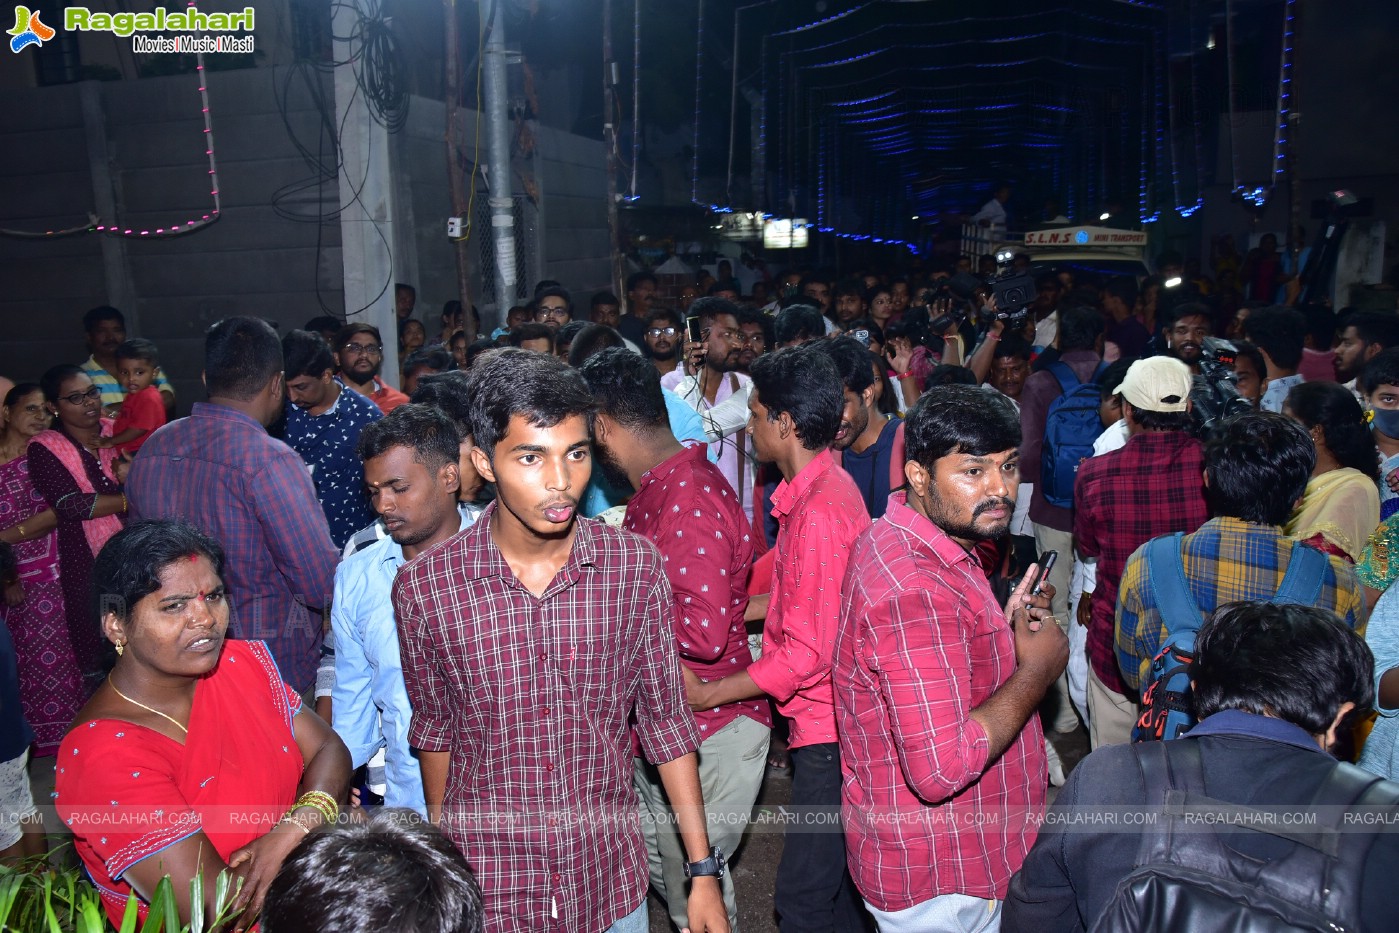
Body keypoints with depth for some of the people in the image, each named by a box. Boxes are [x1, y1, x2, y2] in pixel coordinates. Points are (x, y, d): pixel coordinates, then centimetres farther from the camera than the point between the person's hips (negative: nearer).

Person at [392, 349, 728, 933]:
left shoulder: (636, 567, -12)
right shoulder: (424, 587, -14)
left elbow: (665, 719, -3)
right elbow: (435, 729, 2)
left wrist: (703, 871, -1)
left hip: (610, 883, 1)